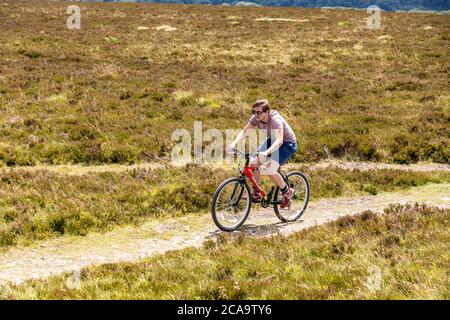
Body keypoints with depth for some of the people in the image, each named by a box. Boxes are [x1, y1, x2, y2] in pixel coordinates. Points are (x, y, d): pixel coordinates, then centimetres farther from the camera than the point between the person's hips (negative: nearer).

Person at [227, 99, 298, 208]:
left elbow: (279, 140, -47)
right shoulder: (256, 118, -15)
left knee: (270, 170, -24)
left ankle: (287, 192, 1)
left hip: (287, 143, -7)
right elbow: (244, 131, -10)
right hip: (272, 140, 7)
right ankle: (256, 193, 8)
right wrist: (234, 144, -29)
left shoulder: (275, 120, -34)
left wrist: (266, 152, -62)